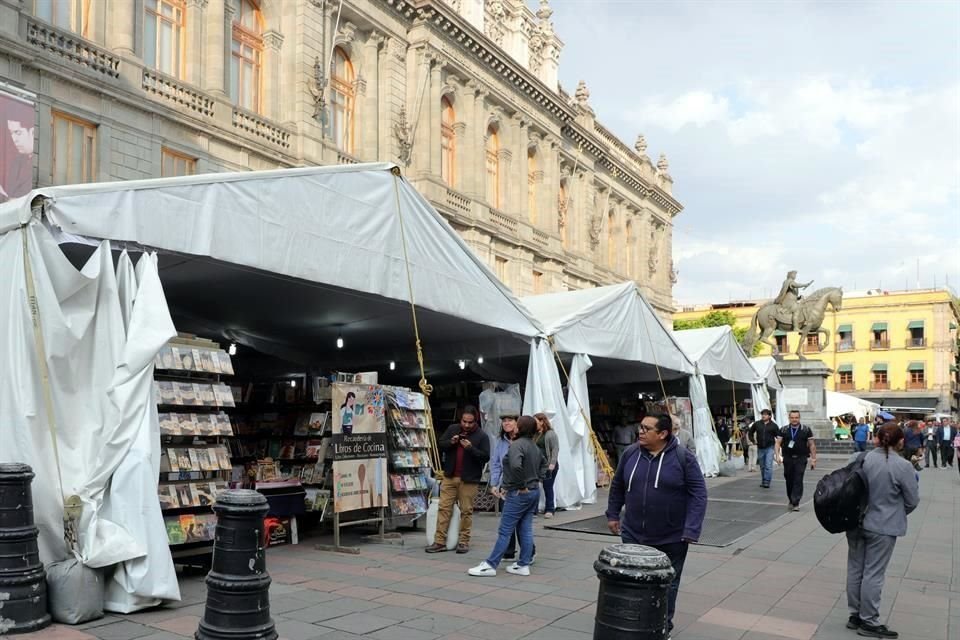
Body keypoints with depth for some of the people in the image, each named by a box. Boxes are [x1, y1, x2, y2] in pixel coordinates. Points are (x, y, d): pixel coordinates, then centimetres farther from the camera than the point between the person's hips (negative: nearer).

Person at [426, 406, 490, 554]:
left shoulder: (482, 436, -4)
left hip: (469, 480, -3)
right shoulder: (452, 429, 6)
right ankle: (440, 541, 6)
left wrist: (470, 448, -22)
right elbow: (439, 446, 8)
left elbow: (486, 457, -10)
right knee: (444, 508, 2)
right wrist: (451, 442, -12)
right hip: (449, 476, 3)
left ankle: (464, 542, 13)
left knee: (466, 511, 3)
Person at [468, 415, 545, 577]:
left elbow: (515, 465, -33)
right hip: (534, 491, 8)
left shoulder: (516, 444, -17)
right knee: (526, 529, 11)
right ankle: (524, 565, 15)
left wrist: (521, 485, -21)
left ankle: (490, 565, 1)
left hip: (519, 493, -8)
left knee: (505, 531, -4)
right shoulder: (535, 447, 10)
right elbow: (543, 464, 26)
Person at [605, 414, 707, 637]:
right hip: (633, 535, 3)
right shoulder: (630, 454, -1)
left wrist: (691, 530, -18)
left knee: (667, 585, 13)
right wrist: (613, 514, 15)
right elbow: (617, 485, 13)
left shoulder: (683, 457, -13)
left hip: (671, 538, -3)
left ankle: (663, 627, 30)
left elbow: (698, 494, -13)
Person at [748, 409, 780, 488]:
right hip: (760, 448, 3)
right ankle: (763, 481, 25)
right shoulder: (757, 424, 3)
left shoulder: (773, 425, -2)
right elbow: (750, 432, 18)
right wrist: (753, 441, 12)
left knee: (768, 466, -11)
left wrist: (776, 443, -3)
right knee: (762, 466, 13)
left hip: (769, 448, -3)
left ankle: (767, 482, -9)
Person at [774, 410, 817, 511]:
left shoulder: (806, 430, 1)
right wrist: (777, 455, -12)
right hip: (787, 458, 2)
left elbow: (812, 445, 3)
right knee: (789, 480, 9)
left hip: (800, 459, -2)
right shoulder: (784, 430, 5)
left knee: (798, 481, -10)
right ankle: (791, 501, 25)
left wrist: (813, 459, -1)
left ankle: (796, 503, -10)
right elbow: (778, 443, 2)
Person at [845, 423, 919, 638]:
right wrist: (897, 513, 15)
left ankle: (855, 615, 25)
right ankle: (869, 622, 12)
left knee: (855, 570, 14)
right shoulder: (903, 466, -16)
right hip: (882, 528, -5)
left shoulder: (862, 459, -4)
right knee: (873, 574, 3)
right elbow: (912, 501, -6)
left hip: (856, 523, 5)